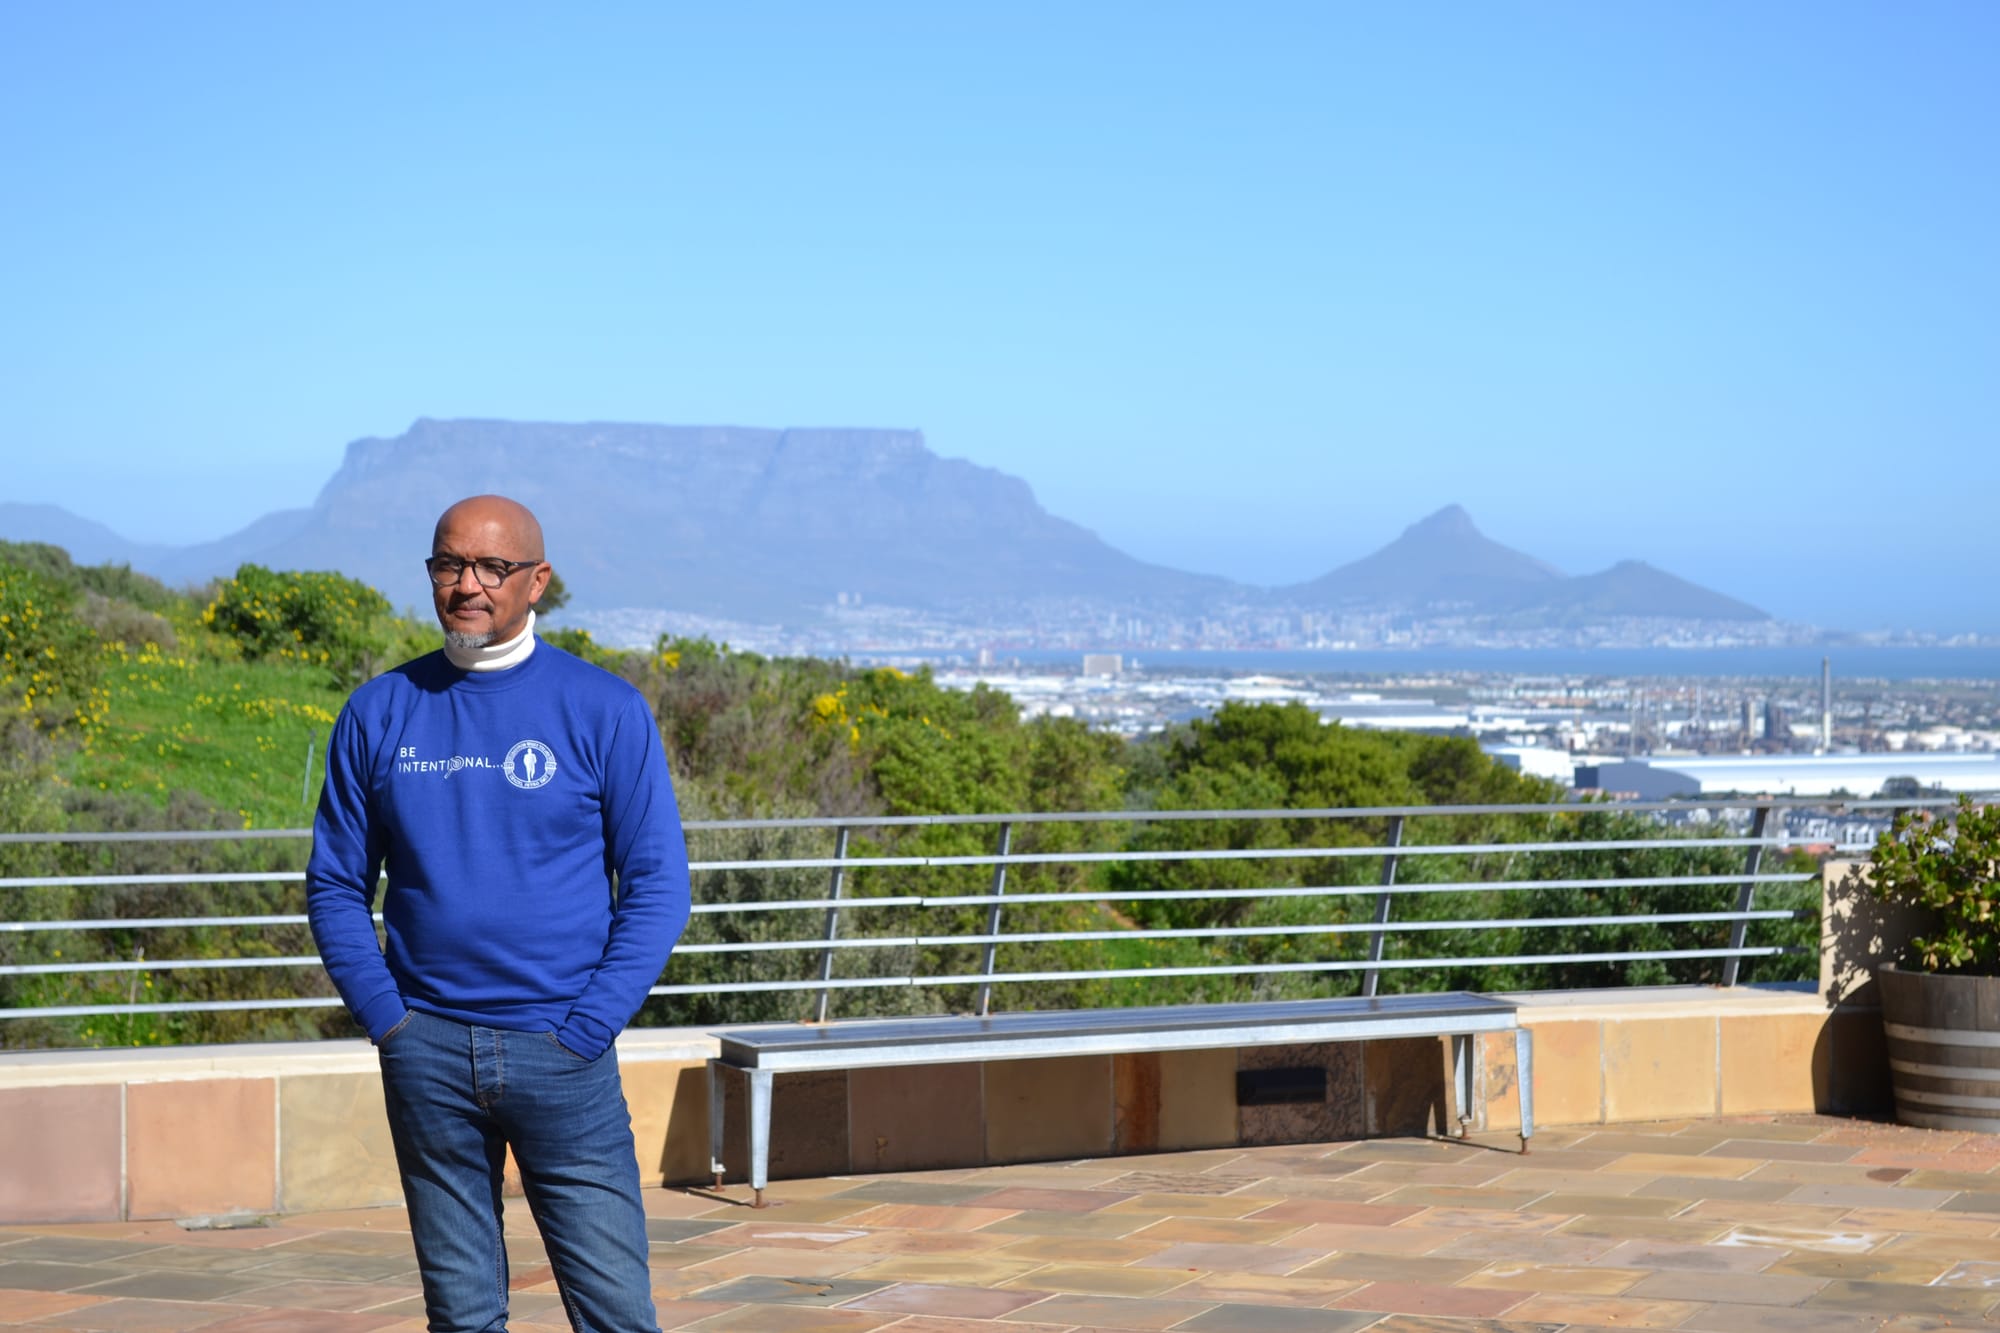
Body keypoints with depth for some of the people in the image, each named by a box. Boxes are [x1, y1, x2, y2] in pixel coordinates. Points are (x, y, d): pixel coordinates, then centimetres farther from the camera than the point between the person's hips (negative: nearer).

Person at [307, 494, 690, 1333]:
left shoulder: (604, 711, 0)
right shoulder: (379, 714, 7)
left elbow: (658, 887, 0)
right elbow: (336, 885, 11)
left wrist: (585, 1030, -8)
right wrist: (386, 1017, -2)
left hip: (561, 1052, -2)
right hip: (426, 1057, 2)